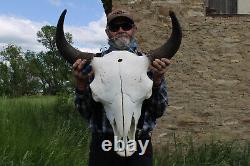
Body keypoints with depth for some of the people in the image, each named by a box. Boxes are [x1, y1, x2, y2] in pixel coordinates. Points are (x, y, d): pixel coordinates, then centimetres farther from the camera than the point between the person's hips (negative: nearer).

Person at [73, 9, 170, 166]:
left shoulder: (148, 62, 3)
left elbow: (159, 111, 0)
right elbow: (85, 111, 2)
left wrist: (157, 79, -15)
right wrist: (81, 82, -15)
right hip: (103, 143, 0)